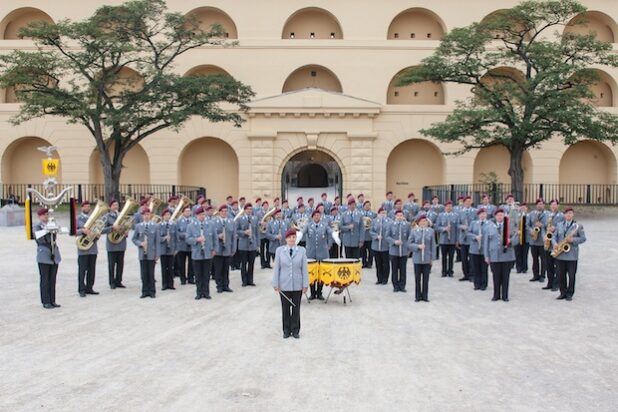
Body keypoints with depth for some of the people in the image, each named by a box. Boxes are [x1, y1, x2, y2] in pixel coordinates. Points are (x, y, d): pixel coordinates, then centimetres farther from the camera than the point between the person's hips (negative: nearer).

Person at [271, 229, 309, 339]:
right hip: (284, 285, 0)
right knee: (285, 308, 8)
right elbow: (276, 268, 1)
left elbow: (304, 268, -1)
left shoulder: (302, 250, -1)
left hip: (297, 285, 0)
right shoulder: (279, 250, 0)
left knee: (296, 308, 7)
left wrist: (305, 285, -3)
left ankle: (295, 330, 19)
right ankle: (286, 331, 20)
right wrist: (276, 284, -3)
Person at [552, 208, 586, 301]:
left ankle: (569, 294, 12)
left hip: (572, 255, -3)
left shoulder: (578, 226, 0)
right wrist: (555, 243, -10)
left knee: (571, 275, 2)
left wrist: (573, 240, -17)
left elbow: (583, 238, -2)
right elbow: (554, 236, 10)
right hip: (560, 254, 3)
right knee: (560, 275, 6)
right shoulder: (559, 225, 11)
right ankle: (563, 293, 18)